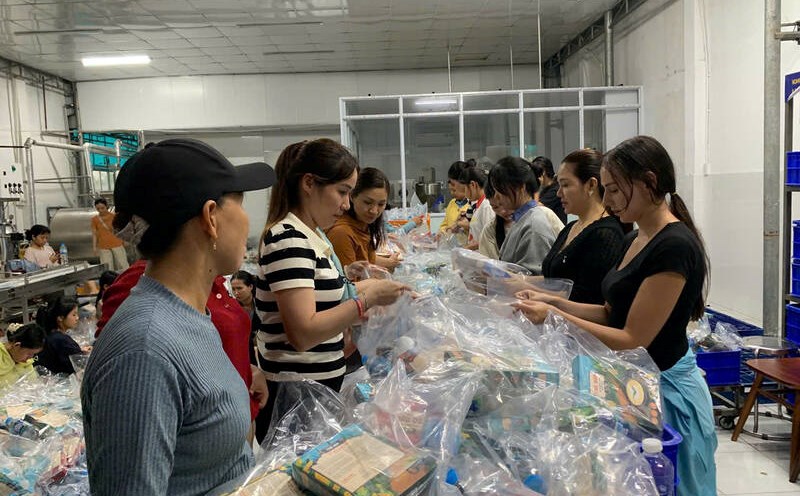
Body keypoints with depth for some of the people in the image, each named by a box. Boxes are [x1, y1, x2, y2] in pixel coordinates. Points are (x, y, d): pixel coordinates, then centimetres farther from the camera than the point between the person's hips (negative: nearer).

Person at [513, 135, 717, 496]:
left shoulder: (674, 246, -22)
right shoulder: (634, 240, 6)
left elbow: (633, 339, -22)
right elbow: (612, 312, 11)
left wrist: (555, 318, -22)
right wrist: (554, 302, -2)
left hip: (664, 386, -9)